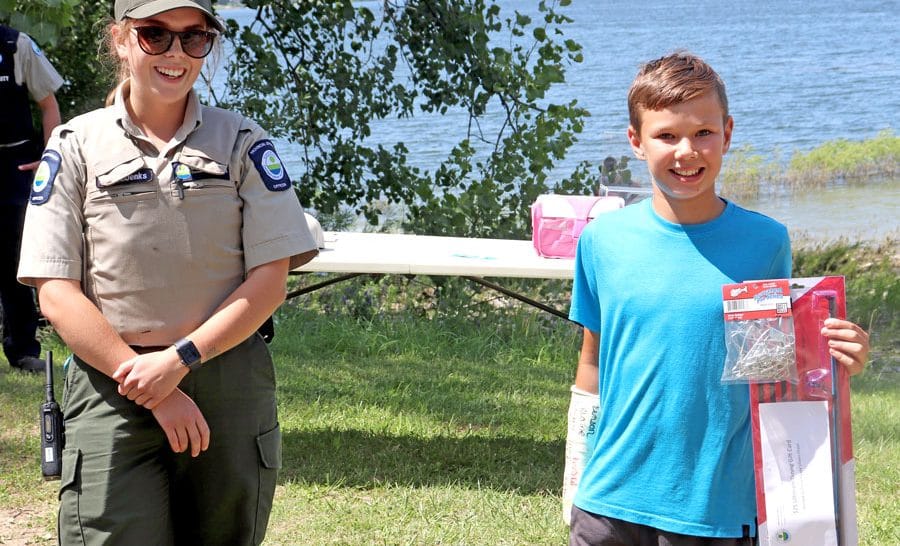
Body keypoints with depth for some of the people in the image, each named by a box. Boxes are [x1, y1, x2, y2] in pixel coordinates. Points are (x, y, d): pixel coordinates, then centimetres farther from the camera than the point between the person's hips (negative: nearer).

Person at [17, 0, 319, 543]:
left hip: (230, 388, 2)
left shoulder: (242, 141, 9)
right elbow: (57, 295, -2)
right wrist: (153, 389, -10)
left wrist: (179, 359, -12)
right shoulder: (75, 147, 5)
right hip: (110, 386, -1)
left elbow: (270, 280, 2)